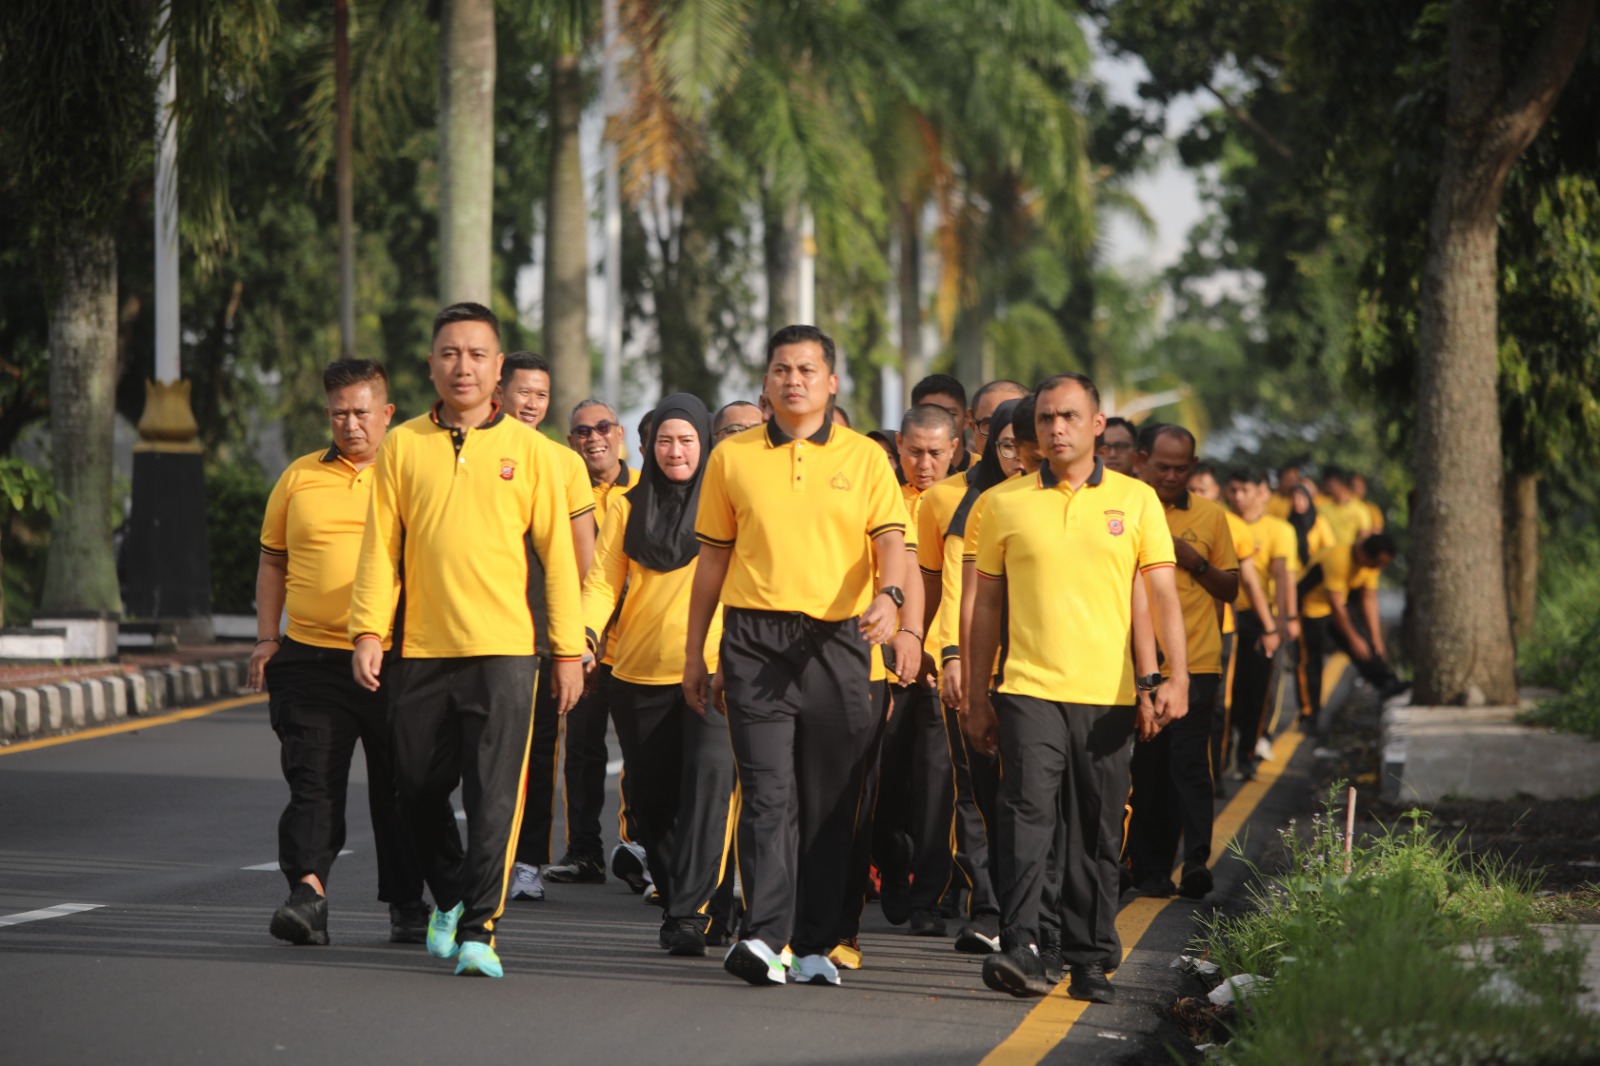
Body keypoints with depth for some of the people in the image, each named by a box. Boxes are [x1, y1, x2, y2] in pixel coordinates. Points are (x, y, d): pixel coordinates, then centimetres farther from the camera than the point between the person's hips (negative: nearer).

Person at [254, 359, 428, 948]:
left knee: (399, 789, 7)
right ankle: (308, 892, -17)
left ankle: (406, 902, 18)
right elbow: (273, 560, 15)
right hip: (312, 656, 1)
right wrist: (266, 638, 6)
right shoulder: (299, 478, 9)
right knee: (313, 780, -9)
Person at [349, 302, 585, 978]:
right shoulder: (402, 447, 7)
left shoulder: (526, 449, 3)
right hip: (421, 650, 2)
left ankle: (479, 929, -6)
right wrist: (368, 630, -3)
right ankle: (450, 896, 33)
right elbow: (380, 548, 6)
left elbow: (557, 554, 5)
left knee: (494, 795, -8)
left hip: (503, 650, -2)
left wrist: (569, 649, 2)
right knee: (418, 789, 9)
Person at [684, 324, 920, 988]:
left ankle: (816, 944, 9)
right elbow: (713, 558, 15)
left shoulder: (864, 458, 7)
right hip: (755, 640, 0)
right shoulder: (732, 458, 9)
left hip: (837, 641, 1)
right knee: (768, 791, -11)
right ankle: (763, 936, -19)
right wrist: (695, 650, 14)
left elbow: (890, 539, -2)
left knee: (830, 801, 3)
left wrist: (890, 597, -23)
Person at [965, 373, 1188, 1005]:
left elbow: (1163, 595, 4)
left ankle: (1091, 959, 12)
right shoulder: (1004, 503, 6)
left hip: (1109, 693, 1)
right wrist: (977, 695, 8)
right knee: (1028, 810, -16)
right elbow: (987, 604, 11)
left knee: (1098, 832, 5)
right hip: (1029, 687, -1)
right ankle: (1020, 947, -21)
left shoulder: (1136, 500, 6)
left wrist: (1175, 677, -8)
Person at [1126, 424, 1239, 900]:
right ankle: (1149, 869, 12)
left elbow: (1231, 589, 10)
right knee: (1145, 767, 4)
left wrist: (1195, 562, -7)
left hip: (1195, 661, -1)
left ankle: (1196, 861, -16)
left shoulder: (1210, 516, 7)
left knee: (1189, 761, -11)